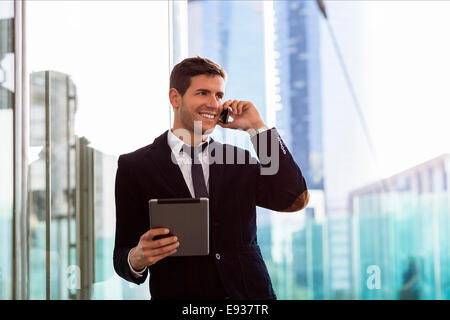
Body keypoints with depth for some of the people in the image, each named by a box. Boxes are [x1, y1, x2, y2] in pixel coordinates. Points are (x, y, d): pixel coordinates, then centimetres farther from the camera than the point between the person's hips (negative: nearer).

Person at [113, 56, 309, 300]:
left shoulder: (240, 162, 10)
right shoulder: (134, 168, 1)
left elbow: (296, 200, -5)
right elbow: (122, 256, 1)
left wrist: (257, 128, -3)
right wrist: (137, 259, -23)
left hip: (249, 295, 2)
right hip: (179, 294, -2)